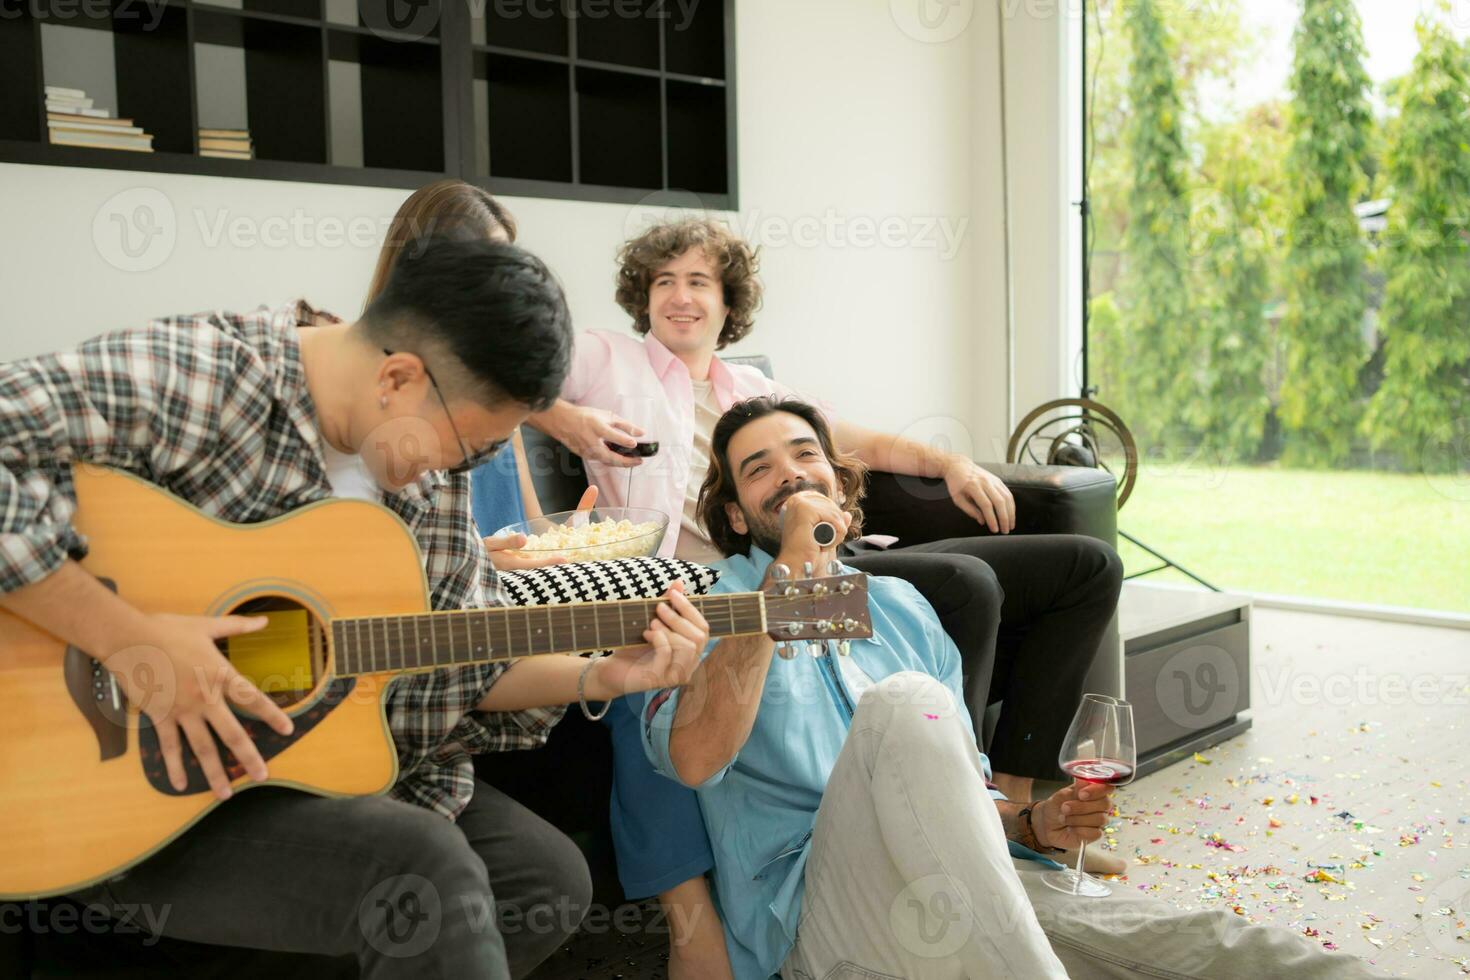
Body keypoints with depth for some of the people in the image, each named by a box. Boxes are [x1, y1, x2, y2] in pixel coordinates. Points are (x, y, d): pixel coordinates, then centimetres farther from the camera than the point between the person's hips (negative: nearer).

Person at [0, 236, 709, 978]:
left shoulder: (433, 471, 1)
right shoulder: (187, 380, -21)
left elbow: (461, 665, 6)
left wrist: (601, 678, -8)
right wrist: (130, 639, -33)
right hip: (144, 786, -7)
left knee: (550, 875, 5)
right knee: (428, 865, -29)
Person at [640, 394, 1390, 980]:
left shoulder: (896, 604, 22)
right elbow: (694, 757, -16)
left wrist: (1033, 825, 3)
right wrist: (792, 568, -14)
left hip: (966, 888, 3)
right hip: (817, 907, -2)